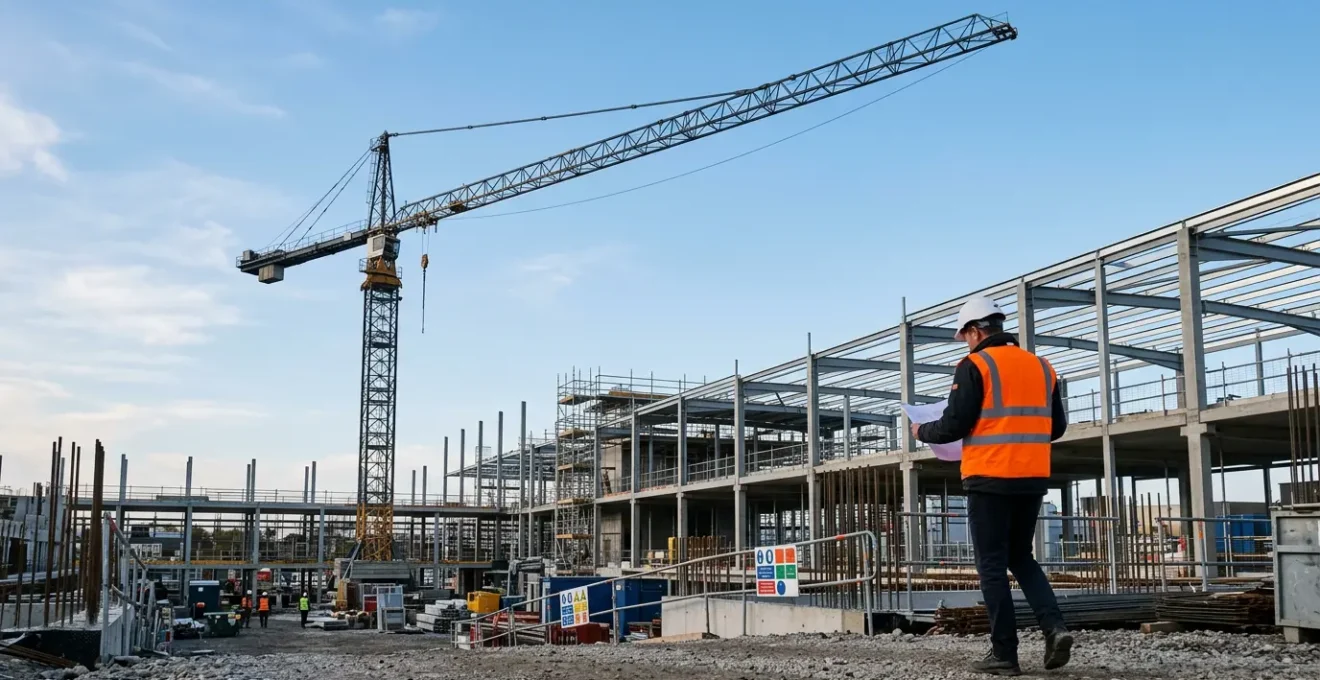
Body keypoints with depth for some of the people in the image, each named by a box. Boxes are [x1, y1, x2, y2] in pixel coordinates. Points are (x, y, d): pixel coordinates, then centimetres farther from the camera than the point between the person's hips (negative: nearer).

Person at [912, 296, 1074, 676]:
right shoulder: (1041, 366, 12)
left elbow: (955, 425, -11)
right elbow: (1057, 426, 15)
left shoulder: (975, 365, -6)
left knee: (993, 566, 2)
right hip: (1033, 478, 6)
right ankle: (1054, 626, -1)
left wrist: (922, 432, 8)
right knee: (1021, 559, 18)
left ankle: (1005, 654, 3)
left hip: (990, 478, -6)